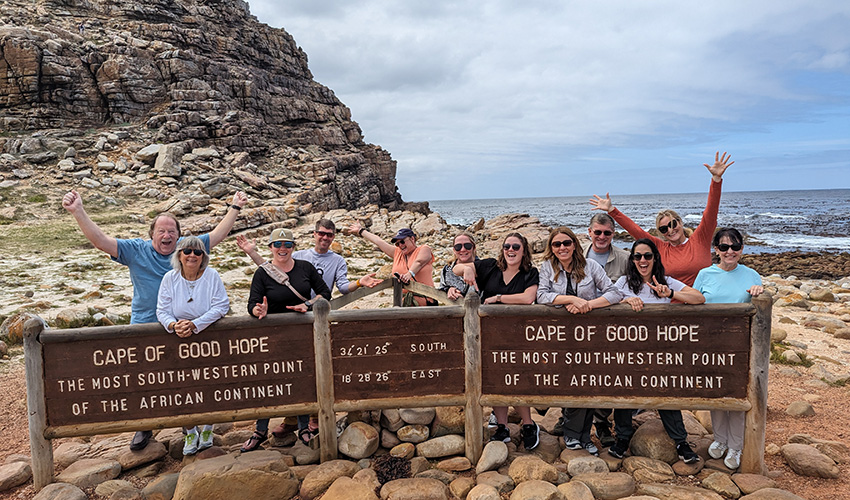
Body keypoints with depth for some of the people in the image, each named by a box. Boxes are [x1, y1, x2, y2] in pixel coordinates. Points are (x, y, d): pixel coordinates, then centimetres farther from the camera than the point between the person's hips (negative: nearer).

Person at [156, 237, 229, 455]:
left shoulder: (211, 276, -6)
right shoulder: (170, 278, 1)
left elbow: (220, 306, -13)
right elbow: (162, 311, -1)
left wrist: (194, 325, -23)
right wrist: (174, 325, -23)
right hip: (180, 342, 2)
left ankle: (207, 429, 26)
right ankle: (190, 433, 20)